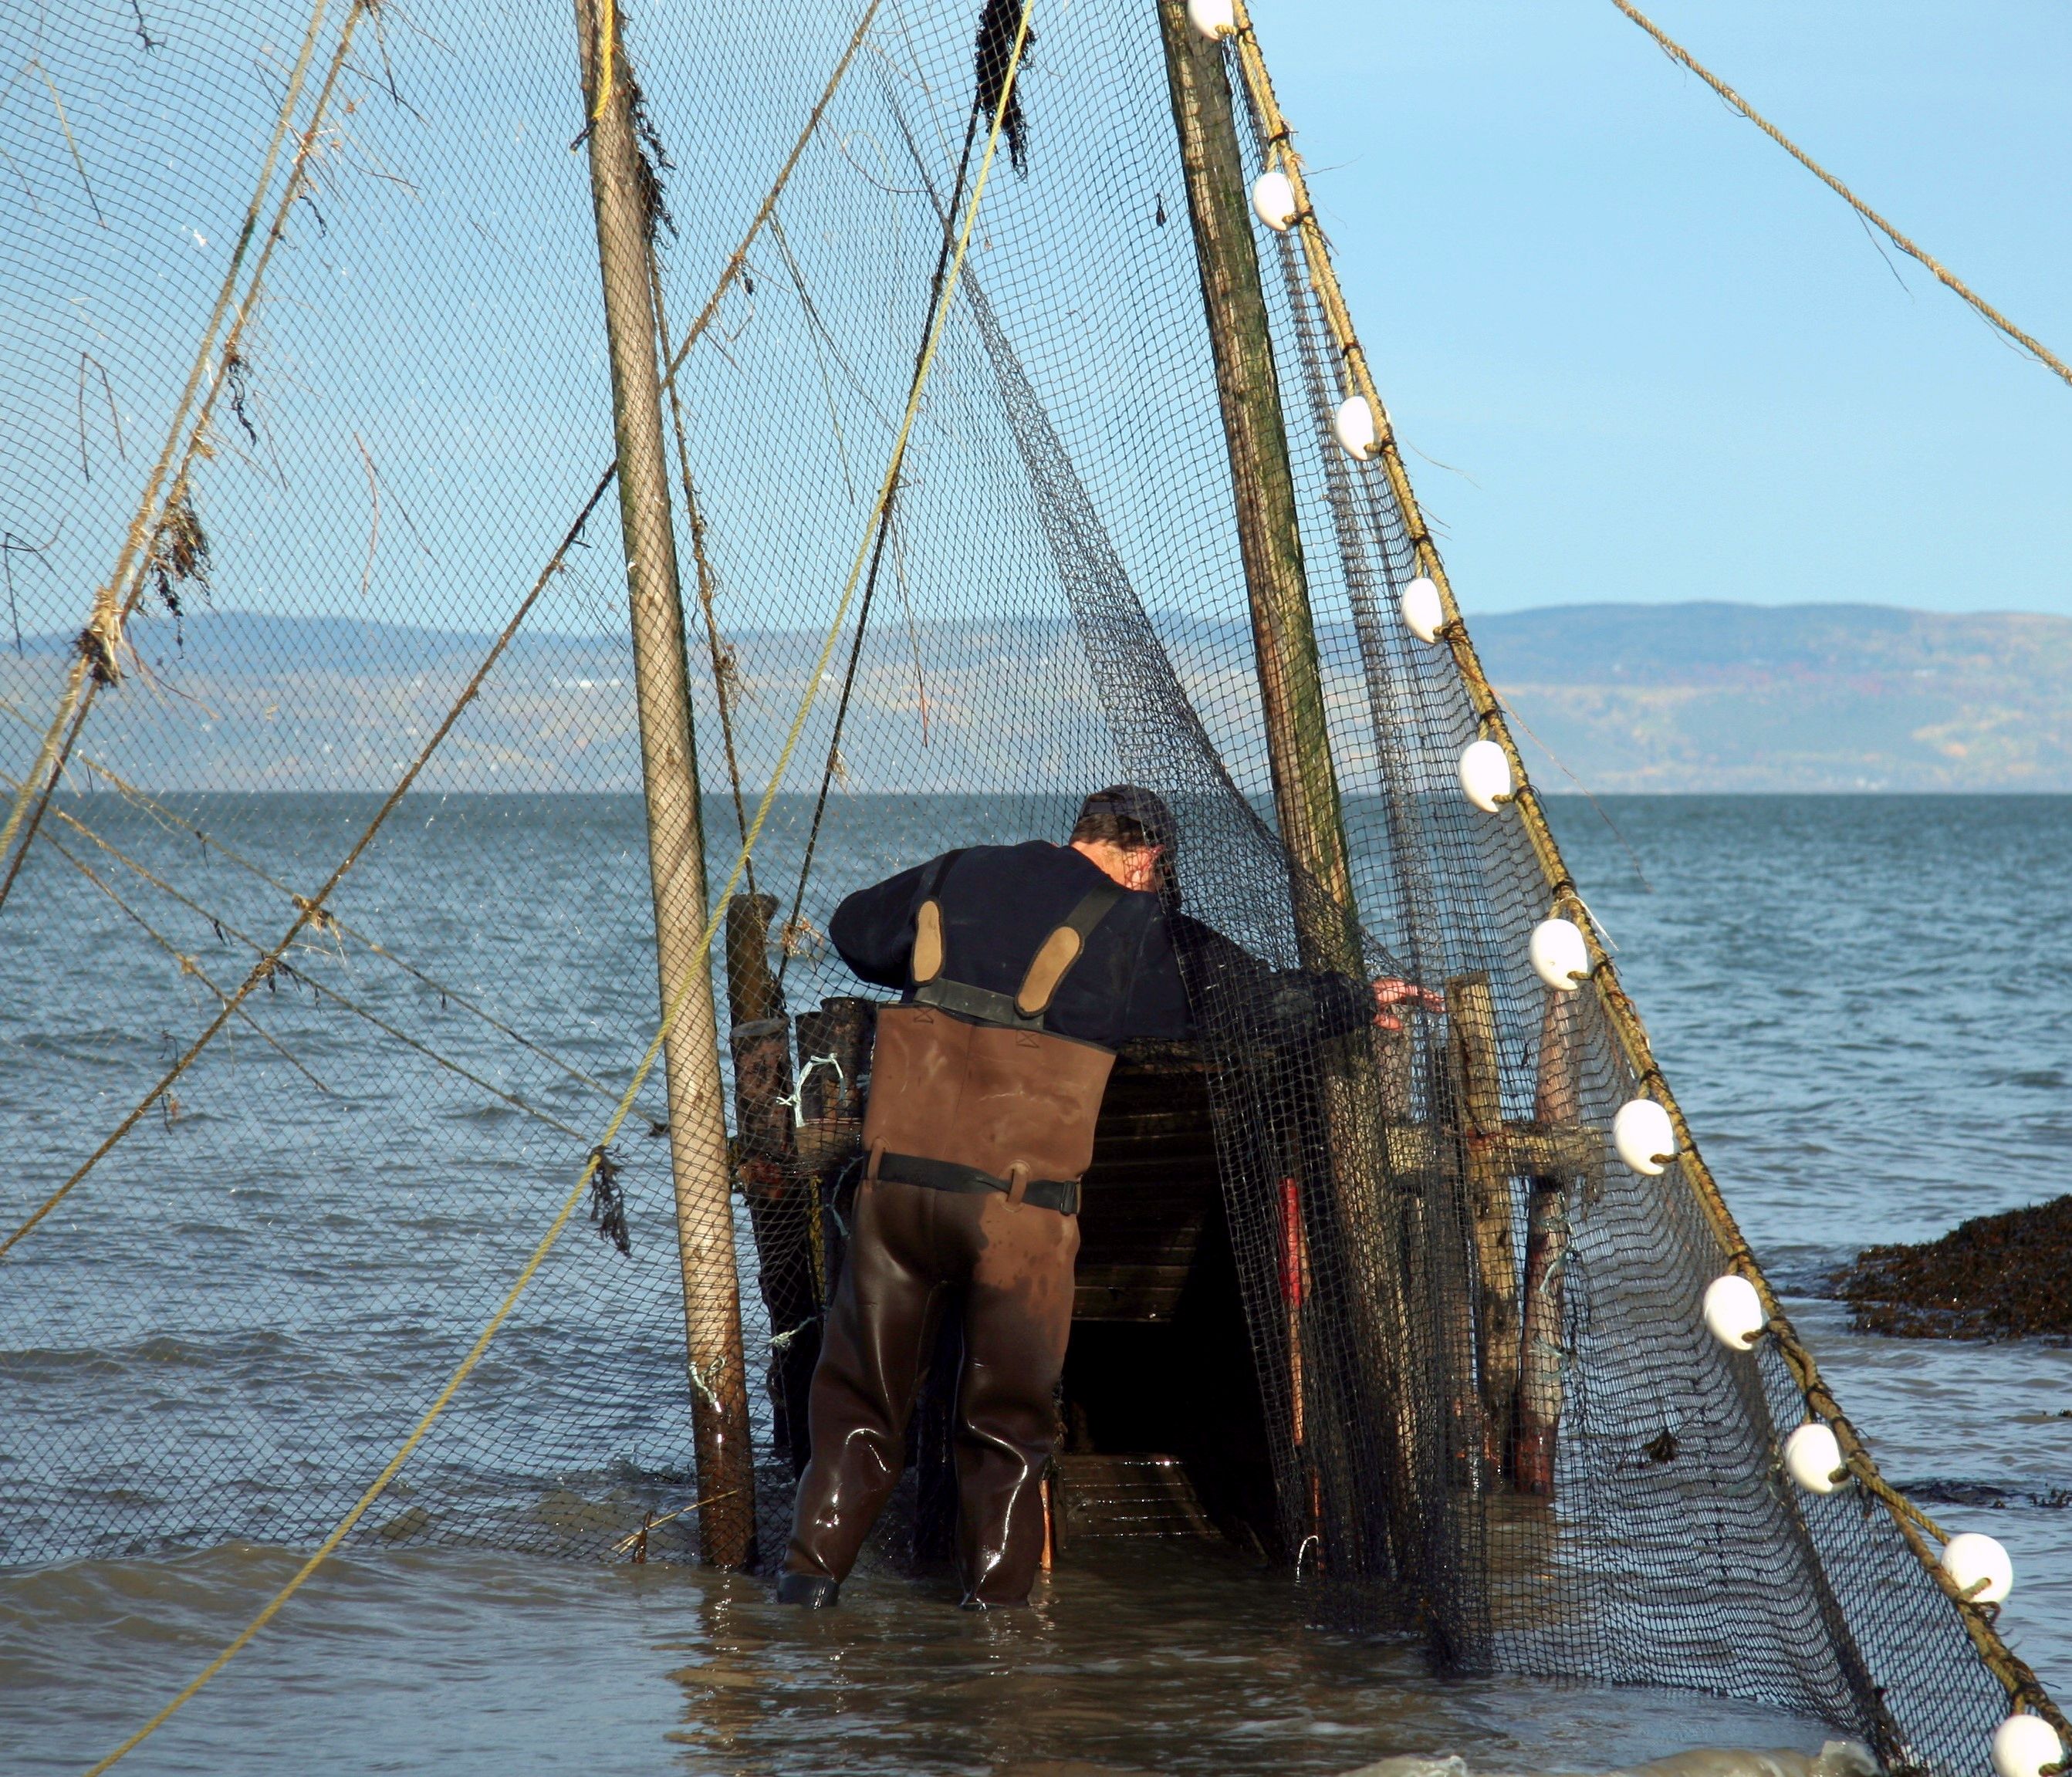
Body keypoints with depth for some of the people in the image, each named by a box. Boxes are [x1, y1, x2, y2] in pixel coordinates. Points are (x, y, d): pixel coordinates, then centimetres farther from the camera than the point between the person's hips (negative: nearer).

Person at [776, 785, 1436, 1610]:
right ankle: (995, 1599, 10)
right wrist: (1363, 1001, 24)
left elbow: (852, 929, 29)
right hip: (1022, 1194, -3)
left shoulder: (956, 875, 13)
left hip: (900, 1173, 3)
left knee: (861, 1386, 14)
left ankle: (814, 1568, 7)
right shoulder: (1137, 926, 2)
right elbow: (1261, 998, 8)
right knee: (1008, 1413, 10)